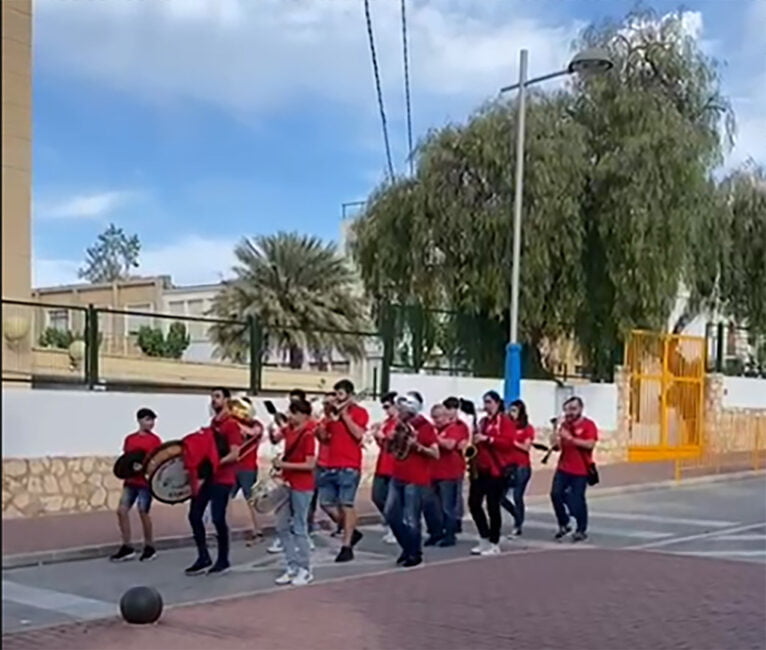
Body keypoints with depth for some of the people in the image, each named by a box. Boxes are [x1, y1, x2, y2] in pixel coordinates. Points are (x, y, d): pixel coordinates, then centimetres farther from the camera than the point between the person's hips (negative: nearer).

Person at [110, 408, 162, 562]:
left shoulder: (155, 440, -5)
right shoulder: (129, 439, 8)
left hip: (146, 481, -5)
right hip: (131, 481, 5)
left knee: (143, 512, -1)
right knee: (122, 510, -1)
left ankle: (149, 548, 15)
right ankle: (127, 547, 9)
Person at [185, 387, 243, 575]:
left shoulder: (231, 425, -10)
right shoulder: (212, 423, 15)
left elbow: (234, 454, -18)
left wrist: (216, 464, -28)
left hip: (222, 479, -8)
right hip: (206, 476, 8)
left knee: (218, 519, -5)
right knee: (194, 515, 5)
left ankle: (223, 560, 9)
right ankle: (204, 558, 14)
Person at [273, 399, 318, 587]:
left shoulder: (307, 434, -16)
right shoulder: (289, 430, 5)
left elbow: (310, 464, -21)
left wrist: (284, 465, -22)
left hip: (302, 486, -8)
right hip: (287, 483, 8)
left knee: (299, 528, -1)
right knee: (282, 526, 9)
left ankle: (305, 570, 9)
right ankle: (293, 567, 18)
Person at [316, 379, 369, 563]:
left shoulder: (360, 412, -2)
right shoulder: (333, 412, 17)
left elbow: (359, 434, -18)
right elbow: (324, 438, 19)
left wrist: (345, 415, -13)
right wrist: (321, 428, -3)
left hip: (349, 467, -7)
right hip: (330, 466, 7)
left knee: (346, 505, -6)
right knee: (326, 503, 5)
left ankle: (347, 547, -1)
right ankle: (351, 532, 22)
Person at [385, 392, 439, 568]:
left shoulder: (425, 427, -11)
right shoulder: (400, 425, 11)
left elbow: (435, 454, -13)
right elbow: (390, 449, 21)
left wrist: (416, 445, -25)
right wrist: (391, 439, -1)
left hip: (416, 481, -8)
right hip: (397, 477, 8)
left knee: (411, 519, -4)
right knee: (391, 515, 10)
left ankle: (415, 554, 11)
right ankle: (408, 547, 25)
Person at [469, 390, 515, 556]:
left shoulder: (505, 421, -6)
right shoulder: (483, 421, 16)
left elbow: (508, 443, -18)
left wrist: (487, 439, -23)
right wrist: (475, 442, 4)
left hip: (497, 470, -7)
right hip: (480, 469, 7)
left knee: (493, 506, -4)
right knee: (474, 502, 4)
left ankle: (494, 544, 7)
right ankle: (485, 539, 16)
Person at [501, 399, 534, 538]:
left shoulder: (527, 428, -1)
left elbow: (526, 447, -9)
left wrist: (512, 441, -14)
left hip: (522, 467, -5)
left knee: (517, 496, -6)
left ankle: (518, 527, 5)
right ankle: (518, 516, 23)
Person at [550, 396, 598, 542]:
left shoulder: (588, 425, -8)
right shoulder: (564, 424, 8)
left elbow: (590, 444, -22)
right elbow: (558, 445, 11)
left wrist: (570, 438, -26)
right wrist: (557, 434, -9)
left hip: (580, 470, -5)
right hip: (563, 468, 5)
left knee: (577, 500, -1)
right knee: (556, 494, -3)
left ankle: (581, 530, 15)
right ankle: (564, 524, 15)